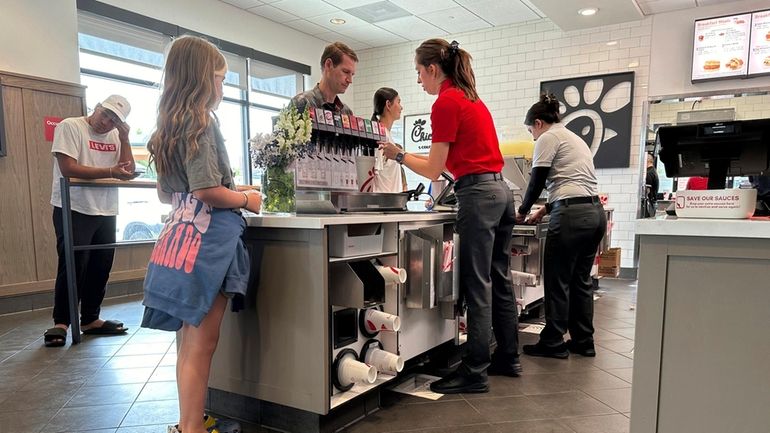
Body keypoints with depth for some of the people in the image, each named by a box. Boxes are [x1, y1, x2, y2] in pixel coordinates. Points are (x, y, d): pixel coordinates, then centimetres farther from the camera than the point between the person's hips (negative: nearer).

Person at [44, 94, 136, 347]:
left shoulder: (114, 136, 10)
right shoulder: (70, 127, -7)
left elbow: (128, 171, 2)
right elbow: (68, 168, -18)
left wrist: (124, 139, -5)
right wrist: (110, 172, -21)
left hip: (105, 212, 6)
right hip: (73, 210, -6)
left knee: (101, 268, 8)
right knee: (73, 267, -6)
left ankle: (90, 319, 20)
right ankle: (60, 323, 7)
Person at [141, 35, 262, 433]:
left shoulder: (170, 124, 16)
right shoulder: (201, 121, -11)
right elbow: (206, 190, -20)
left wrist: (233, 193, 22)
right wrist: (245, 199, -3)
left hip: (182, 232, 9)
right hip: (207, 237, -9)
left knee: (191, 341, 16)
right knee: (201, 343, -3)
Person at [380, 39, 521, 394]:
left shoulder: (446, 102, -8)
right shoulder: (472, 98, 19)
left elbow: (433, 170, -9)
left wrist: (399, 155, 5)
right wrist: (410, 155, 23)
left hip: (478, 195, -10)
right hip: (499, 190, 10)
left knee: (476, 286, -5)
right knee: (499, 281, 15)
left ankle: (475, 373, 3)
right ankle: (508, 358, 26)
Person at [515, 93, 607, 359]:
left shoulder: (548, 138, -1)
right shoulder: (575, 138, 25)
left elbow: (537, 182, -4)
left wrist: (522, 211, 11)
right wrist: (546, 210, 28)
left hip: (572, 216, -9)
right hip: (596, 212, 9)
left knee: (557, 281, -1)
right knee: (581, 280, 14)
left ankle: (554, 343, 7)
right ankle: (583, 342, 21)